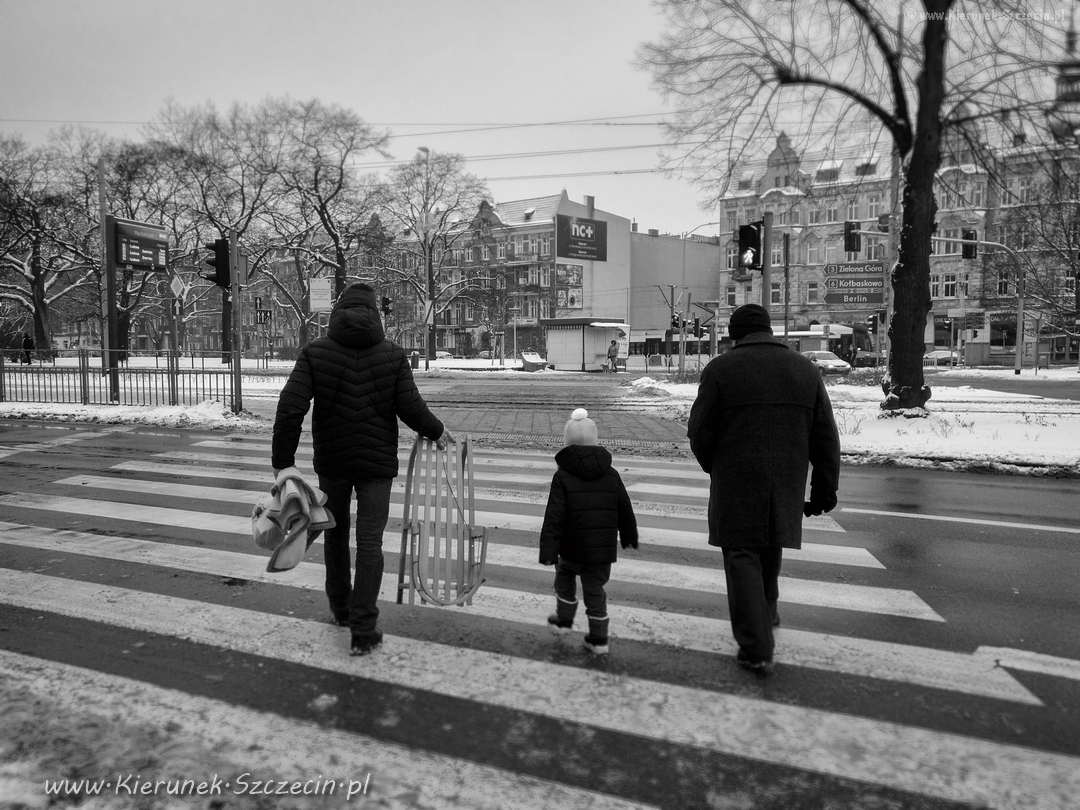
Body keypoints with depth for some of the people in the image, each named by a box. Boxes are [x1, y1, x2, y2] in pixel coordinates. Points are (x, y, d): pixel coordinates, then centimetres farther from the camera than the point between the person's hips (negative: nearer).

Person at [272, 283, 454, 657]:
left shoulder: (314, 352, -5)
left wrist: (282, 463, -8)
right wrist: (437, 432, 9)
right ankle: (363, 631, 2)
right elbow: (411, 408, -10)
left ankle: (340, 608, 37)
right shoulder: (393, 354, -6)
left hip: (331, 461, 2)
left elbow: (290, 409, -13)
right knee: (369, 543, 3)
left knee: (335, 534, 21)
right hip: (377, 463, -1)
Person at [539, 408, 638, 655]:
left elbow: (554, 517, -13)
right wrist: (629, 536, 28)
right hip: (604, 547, 3)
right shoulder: (611, 475, 4)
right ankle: (599, 639, 13)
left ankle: (564, 620, 31)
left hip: (574, 547, -3)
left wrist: (548, 551, -12)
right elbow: (625, 510, 13)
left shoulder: (563, 477, -9)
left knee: (565, 575, 23)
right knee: (595, 588, 11)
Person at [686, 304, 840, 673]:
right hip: (786, 485, 4)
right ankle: (766, 613, 42)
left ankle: (756, 648, 0)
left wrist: (714, 468, 13)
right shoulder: (806, 370, 4)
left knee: (742, 556, 3)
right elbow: (826, 438, 4)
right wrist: (825, 490, 8)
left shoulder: (720, 369, -6)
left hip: (736, 484, -4)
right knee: (769, 549, 24)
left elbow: (700, 432, -6)